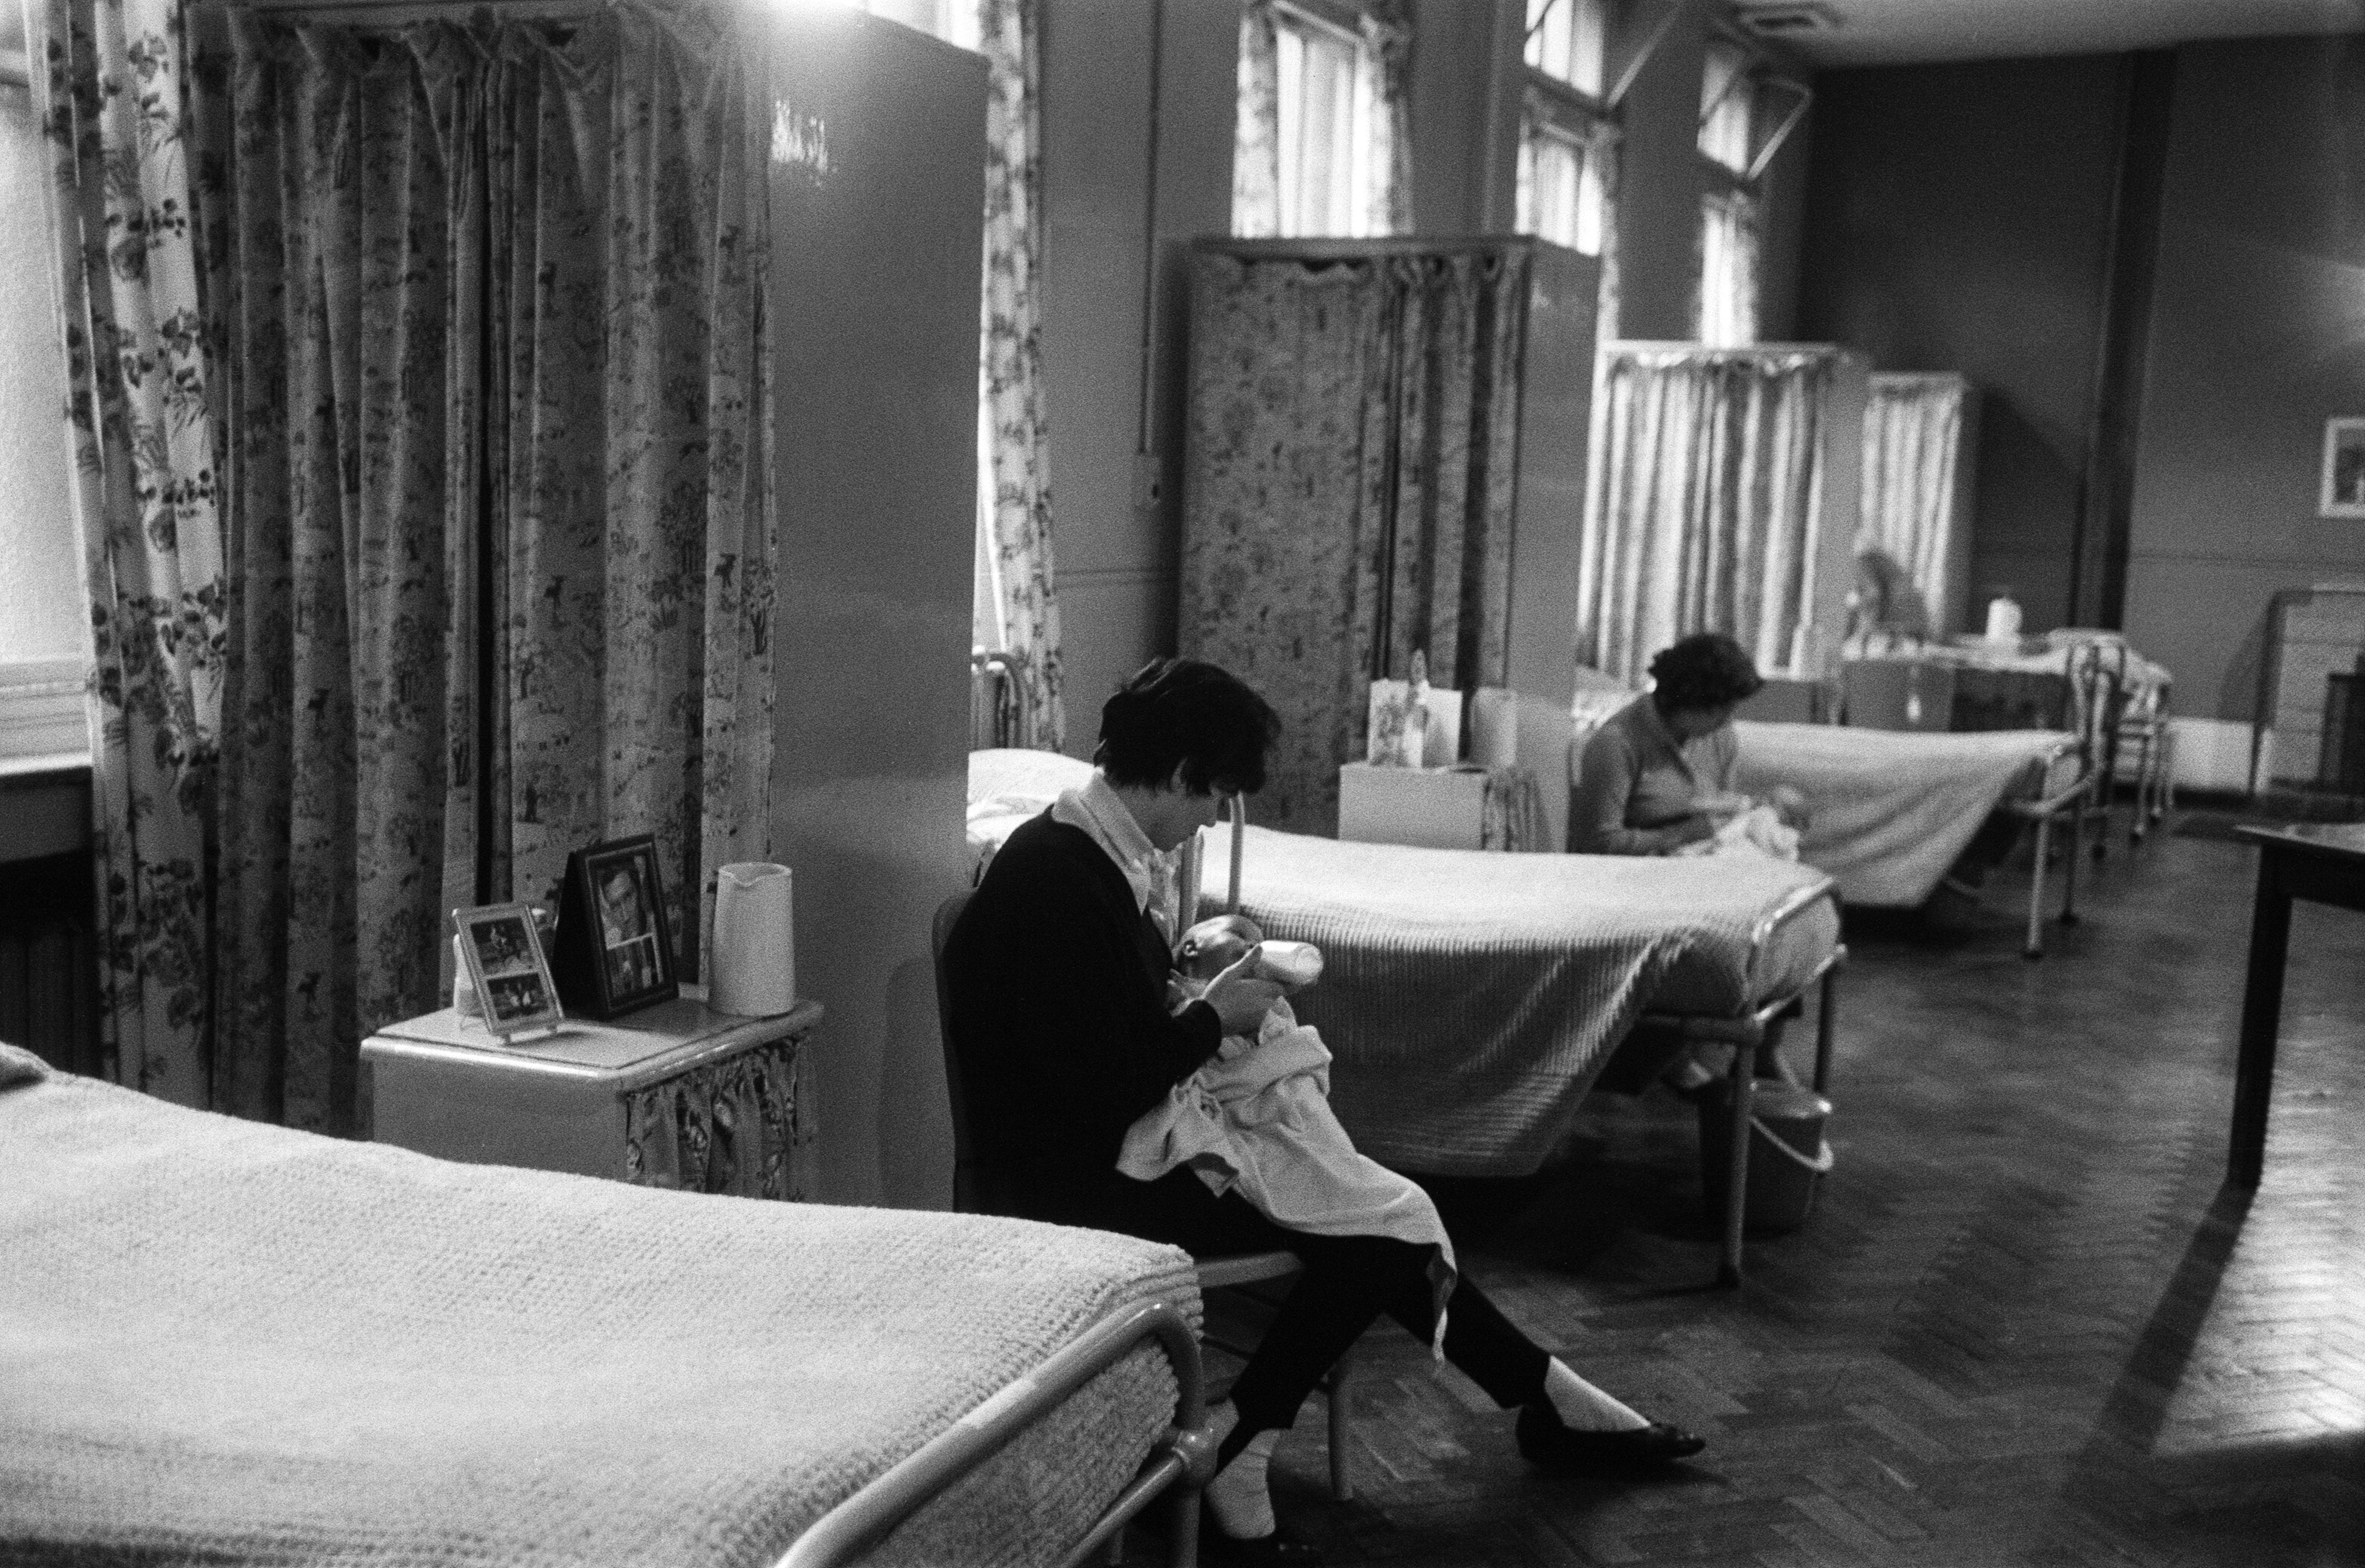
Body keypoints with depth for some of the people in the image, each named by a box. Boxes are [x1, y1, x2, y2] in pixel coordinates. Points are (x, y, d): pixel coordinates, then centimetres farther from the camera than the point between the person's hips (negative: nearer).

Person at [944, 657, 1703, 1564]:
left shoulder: (1091, 852, 6)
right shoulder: (1056, 881, -24)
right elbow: (1103, 1095, -25)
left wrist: (1208, 994, 2)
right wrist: (1214, 1019, -11)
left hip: (1116, 1146, 10)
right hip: (1077, 1183, -10)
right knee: (1362, 1228, -14)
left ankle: (1543, 1399, 14)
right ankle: (1231, 1457, -2)